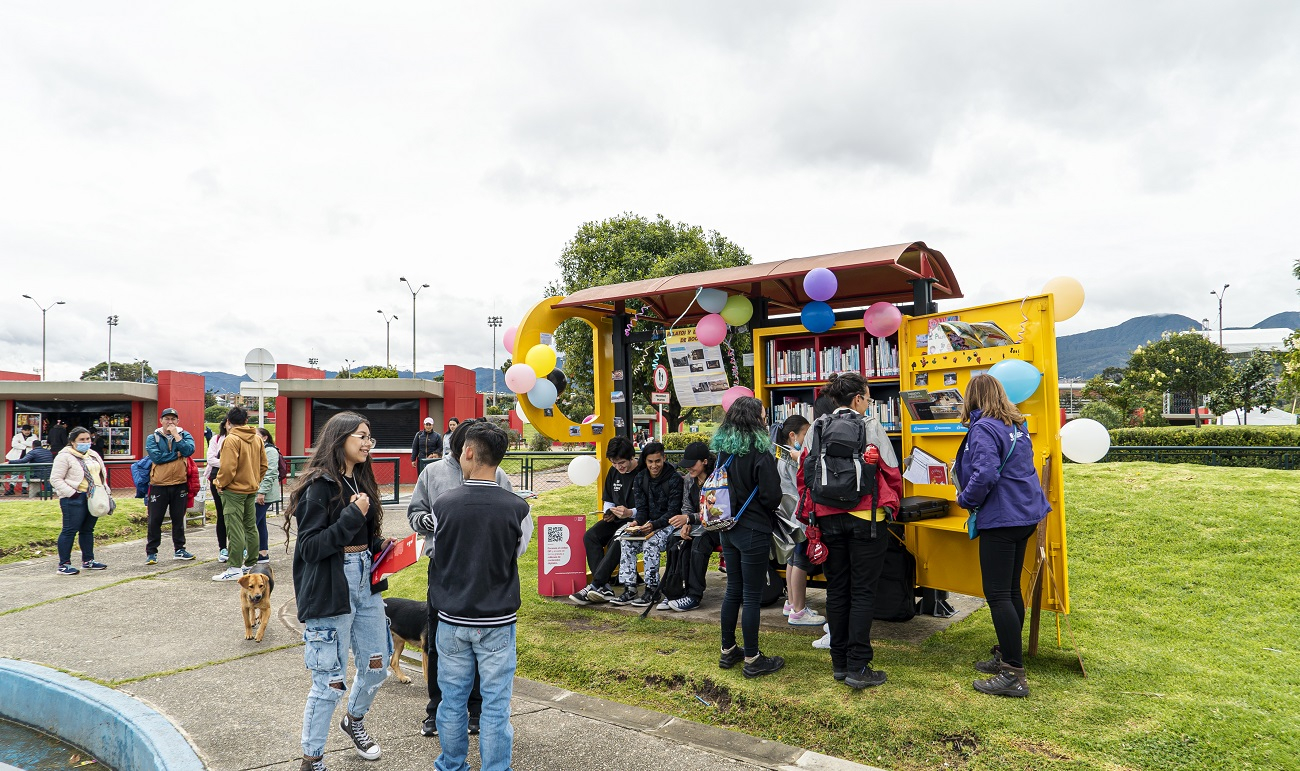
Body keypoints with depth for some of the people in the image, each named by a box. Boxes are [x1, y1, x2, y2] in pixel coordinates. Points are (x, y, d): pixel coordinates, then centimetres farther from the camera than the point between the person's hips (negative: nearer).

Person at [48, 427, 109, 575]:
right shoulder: (65, 456, -8)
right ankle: (64, 565, 1)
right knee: (70, 530, -5)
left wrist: (105, 490, 12)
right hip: (75, 499, -8)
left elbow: (101, 474, 25)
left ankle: (88, 561, 22)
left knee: (88, 530, 14)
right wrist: (71, 493, -19)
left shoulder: (93, 455, 17)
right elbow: (55, 479, -11)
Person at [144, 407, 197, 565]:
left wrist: (176, 435, -13)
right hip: (159, 485, -2)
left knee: (178, 519, 12)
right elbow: (155, 456, -14)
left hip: (179, 484, 2)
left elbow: (189, 450, -14)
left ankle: (179, 550, 23)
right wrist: (177, 454, -9)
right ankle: (151, 552, 13)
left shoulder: (184, 435, 5)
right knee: (155, 520, 3)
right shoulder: (153, 438, 2)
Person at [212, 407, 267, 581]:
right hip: (252, 490, 7)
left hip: (234, 490, -7)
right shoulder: (257, 438, 7)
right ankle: (252, 564, 20)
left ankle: (235, 568, -3)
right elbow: (263, 465, 10)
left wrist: (221, 483, -4)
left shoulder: (231, 439, -14)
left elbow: (228, 467, -19)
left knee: (235, 529, -5)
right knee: (251, 527, 13)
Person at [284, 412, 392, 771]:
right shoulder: (320, 486, -15)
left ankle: (354, 721, 46)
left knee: (377, 664, 18)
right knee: (330, 680, 2)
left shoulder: (360, 480, 9)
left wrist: (380, 545, 4)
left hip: (366, 582, 8)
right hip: (332, 589, -8)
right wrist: (352, 516, -25)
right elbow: (309, 547, -19)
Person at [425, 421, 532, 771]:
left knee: (452, 700, 17)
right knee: (496, 705, 9)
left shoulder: (442, 504, -11)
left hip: (452, 620, 2)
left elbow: (436, 556, 4)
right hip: (497, 622, -1)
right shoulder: (517, 509, -13)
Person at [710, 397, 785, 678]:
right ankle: (752, 660, 11)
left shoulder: (723, 450, 4)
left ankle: (728, 651, 27)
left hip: (729, 528, 7)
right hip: (754, 531, -7)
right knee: (752, 596, 2)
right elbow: (772, 496, -16)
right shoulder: (759, 452, -18)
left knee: (733, 590, 17)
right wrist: (764, 511, 4)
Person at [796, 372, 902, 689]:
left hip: (828, 518, 4)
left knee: (836, 590, 12)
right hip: (865, 517, -4)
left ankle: (839, 663, 20)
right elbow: (892, 472, -1)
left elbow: (803, 475, 4)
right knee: (863, 592, 2)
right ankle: (858, 667, 2)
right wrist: (891, 504, 16)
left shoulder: (816, 429, 4)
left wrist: (811, 510, 12)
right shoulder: (871, 427, -5)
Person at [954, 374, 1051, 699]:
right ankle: (1007, 656, 29)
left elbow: (984, 475, -27)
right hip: (1025, 514, 9)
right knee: (1011, 590, 18)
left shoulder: (984, 428, -16)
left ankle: (1014, 674, -1)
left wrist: (965, 500, -10)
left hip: (1000, 519, -9)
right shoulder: (1017, 426, 12)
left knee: (997, 594, -4)